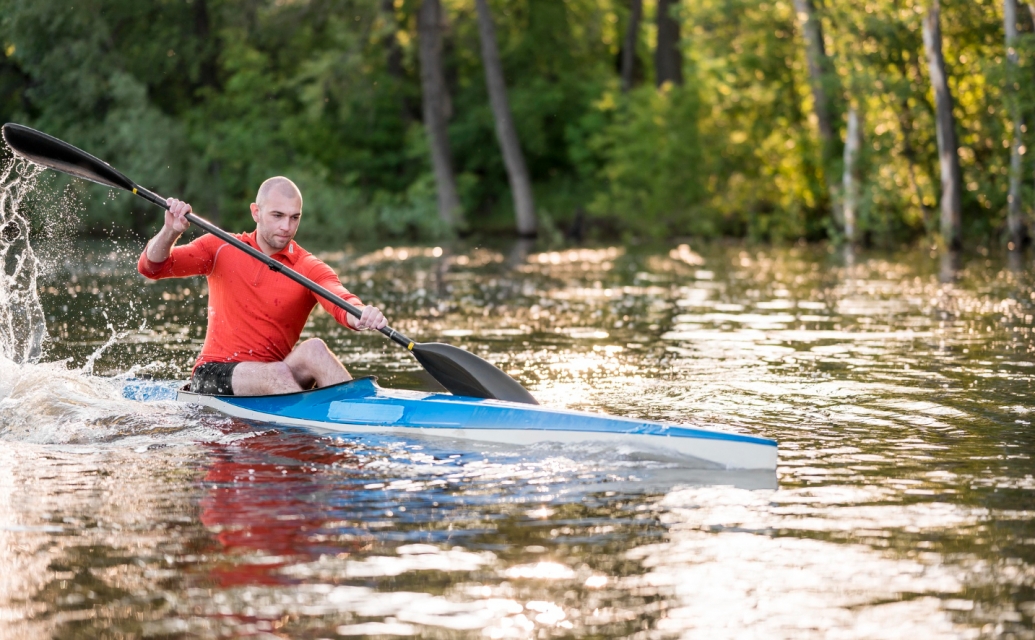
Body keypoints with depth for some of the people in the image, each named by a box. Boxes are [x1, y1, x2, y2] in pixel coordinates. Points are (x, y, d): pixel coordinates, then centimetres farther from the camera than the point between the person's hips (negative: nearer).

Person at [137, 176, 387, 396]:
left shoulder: (309, 269, 1)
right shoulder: (221, 249, 5)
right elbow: (151, 267, 1)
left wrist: (361, 315, -45)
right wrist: (170, 231, -21)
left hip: (271, 380, 1)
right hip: (214, 374, -1)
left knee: (313, 349, -29)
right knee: (277, 372, -31)